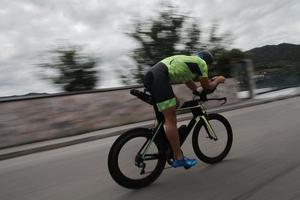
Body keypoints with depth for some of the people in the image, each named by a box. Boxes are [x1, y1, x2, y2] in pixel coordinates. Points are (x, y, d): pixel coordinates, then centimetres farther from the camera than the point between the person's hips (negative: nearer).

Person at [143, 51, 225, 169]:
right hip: (158, 78, -10)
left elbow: (192, 87, 41)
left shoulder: (187, 60, 36)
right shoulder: (201, 62, 12)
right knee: (171, 120, -7)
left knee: (176, 103, 23)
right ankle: (178, 158, -1)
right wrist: (218, 80, 33)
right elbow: (207, 87, 15)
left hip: (150, 76, 10)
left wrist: (211, 81, 44)